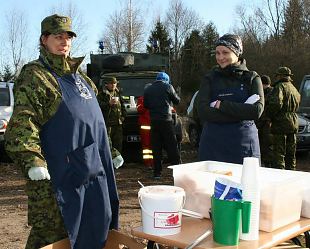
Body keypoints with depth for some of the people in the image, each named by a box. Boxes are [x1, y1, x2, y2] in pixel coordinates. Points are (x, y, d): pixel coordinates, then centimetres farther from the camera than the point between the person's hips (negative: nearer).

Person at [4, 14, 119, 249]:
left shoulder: (79, 75, 19)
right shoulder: (35, 75, -7)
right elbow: (22, 121, -18)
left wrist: (109, 152, 26)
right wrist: (31, 160, -30)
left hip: (93, 169, 9)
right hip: (58, 172, -8)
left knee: (97, 227, 17)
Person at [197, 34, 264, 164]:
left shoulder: (251, 78, 5)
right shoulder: (210, 78, 7)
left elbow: (257, 110, -11)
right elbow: (202, 111, -8)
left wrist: (221, 105, -12)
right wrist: (241, 111, -12)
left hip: (244, 146, 0)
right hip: (212, 145, 1)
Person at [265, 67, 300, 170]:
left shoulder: (280, 86, -11)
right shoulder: (294, 89, 19)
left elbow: (276, 103, -25)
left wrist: (268, 115, -13)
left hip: (281, 124, -9)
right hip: (293, 124, 9)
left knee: (279, 154, -6)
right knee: (291, 154, 15)